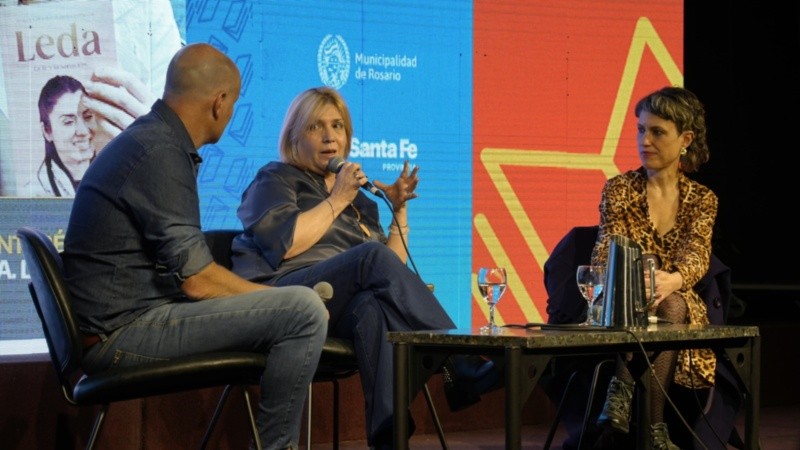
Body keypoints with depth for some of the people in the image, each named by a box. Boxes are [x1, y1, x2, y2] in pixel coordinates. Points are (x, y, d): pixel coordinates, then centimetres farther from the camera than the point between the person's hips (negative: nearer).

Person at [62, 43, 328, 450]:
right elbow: (196, 280, -18)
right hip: (122, 333, -11)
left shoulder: (145, 139, 16)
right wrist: (272, 296, -4)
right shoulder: (162, 154, -16)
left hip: (110, 328, 11)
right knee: (303, 311, -19)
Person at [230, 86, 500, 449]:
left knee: (373, 307, -34)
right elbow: (283, 244, -9)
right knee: (373, 256, -31)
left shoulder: (359, 199, 29)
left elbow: (392, 271, 24)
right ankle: (464, 369, -35)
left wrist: (399, 209, 15)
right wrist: (337, 201, -2)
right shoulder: (275, 180, 12)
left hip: (338, 312, 6)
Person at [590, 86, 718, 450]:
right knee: (665, 307, -36)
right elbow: (606, 252, -8)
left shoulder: (702, 199, 7)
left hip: (680, 309, 1)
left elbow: (696, 257, -10)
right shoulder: (619, 189, 4)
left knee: (669, 304, -35)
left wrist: (671, 281, -36)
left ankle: (623, 392, -38)